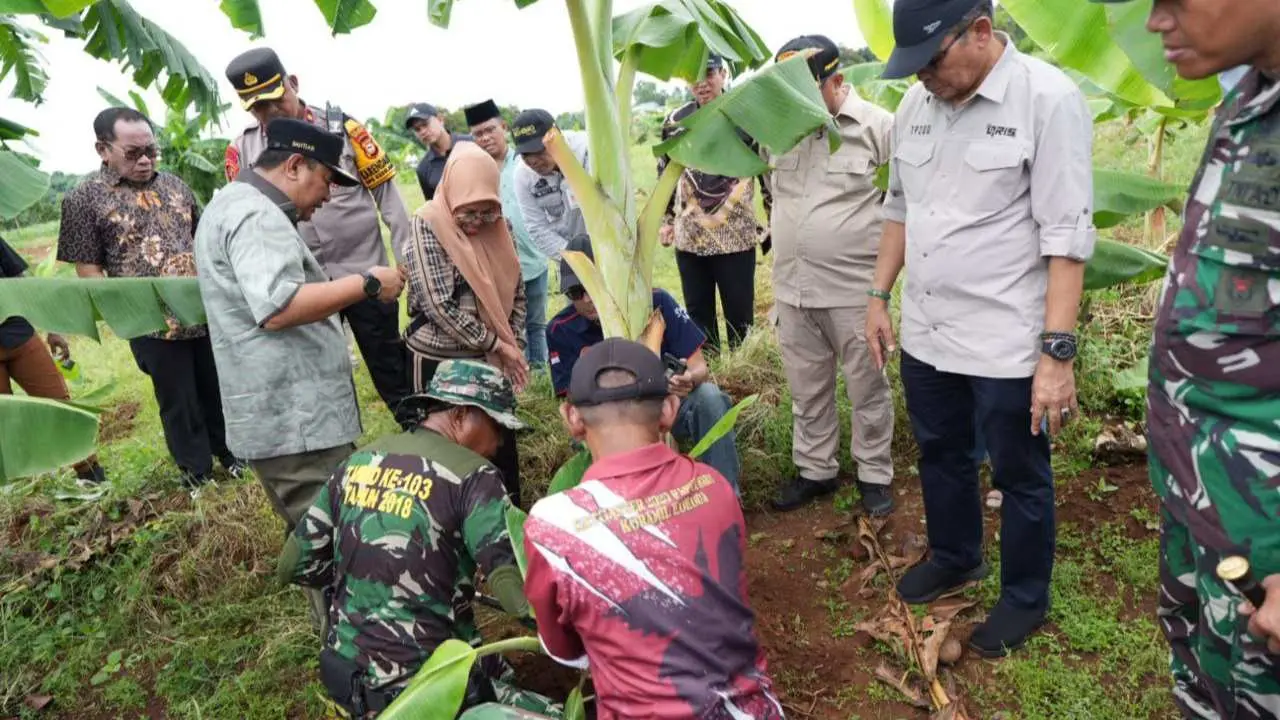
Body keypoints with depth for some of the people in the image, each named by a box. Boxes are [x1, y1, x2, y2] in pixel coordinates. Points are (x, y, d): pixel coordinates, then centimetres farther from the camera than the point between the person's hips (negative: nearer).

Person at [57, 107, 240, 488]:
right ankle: (197, 473, 27)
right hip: (153, 324, -4)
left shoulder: (174, 185, 8)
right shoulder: (85, 199, -6)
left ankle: (230, 453, 37)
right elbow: (88, 270, -6)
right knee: (178, 401, 10)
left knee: (220, 388, 17)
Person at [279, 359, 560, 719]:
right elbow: (515, 586, -25)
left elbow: (294, 566, 10)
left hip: (346, 677, 7)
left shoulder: (357, 463, 4)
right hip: (422, 686, -7)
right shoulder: (471, 475, -14)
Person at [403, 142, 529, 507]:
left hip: (491, 359, 5)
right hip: (438, 361, -5)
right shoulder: (427, 226, -14)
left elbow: (515, 293, 9)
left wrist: (513, 347, -2)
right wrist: (496, 344, -15)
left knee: (502, 441, 13)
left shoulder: (500, 228, 2)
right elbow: (439, 305, -20)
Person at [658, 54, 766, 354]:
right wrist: (666, 220, 14)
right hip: (689, 237, 4)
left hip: (736, 236, -3)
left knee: (740, 314, 4)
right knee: (697, 313, 13)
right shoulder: (676, 120, 6)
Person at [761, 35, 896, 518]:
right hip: (791, 289, 5)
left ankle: (874, 475, 27)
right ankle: (816, 470, 33)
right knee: (807, 390, 16)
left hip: (854, 289, -5)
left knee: (866, 389, 9)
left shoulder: (877, 126, -10)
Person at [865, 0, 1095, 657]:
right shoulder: (916, 104, 4)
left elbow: (1066, 236, -17)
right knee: (940, 455, 23)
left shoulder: (1048, 98, -15)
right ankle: (954, 557, 47)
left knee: (1020, 477, 12)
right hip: (926, 333, 6)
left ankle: (1024, 599, 35)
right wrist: (879, 296, 12)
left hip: (1008, 343, -6)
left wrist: (1057, 352, -20)